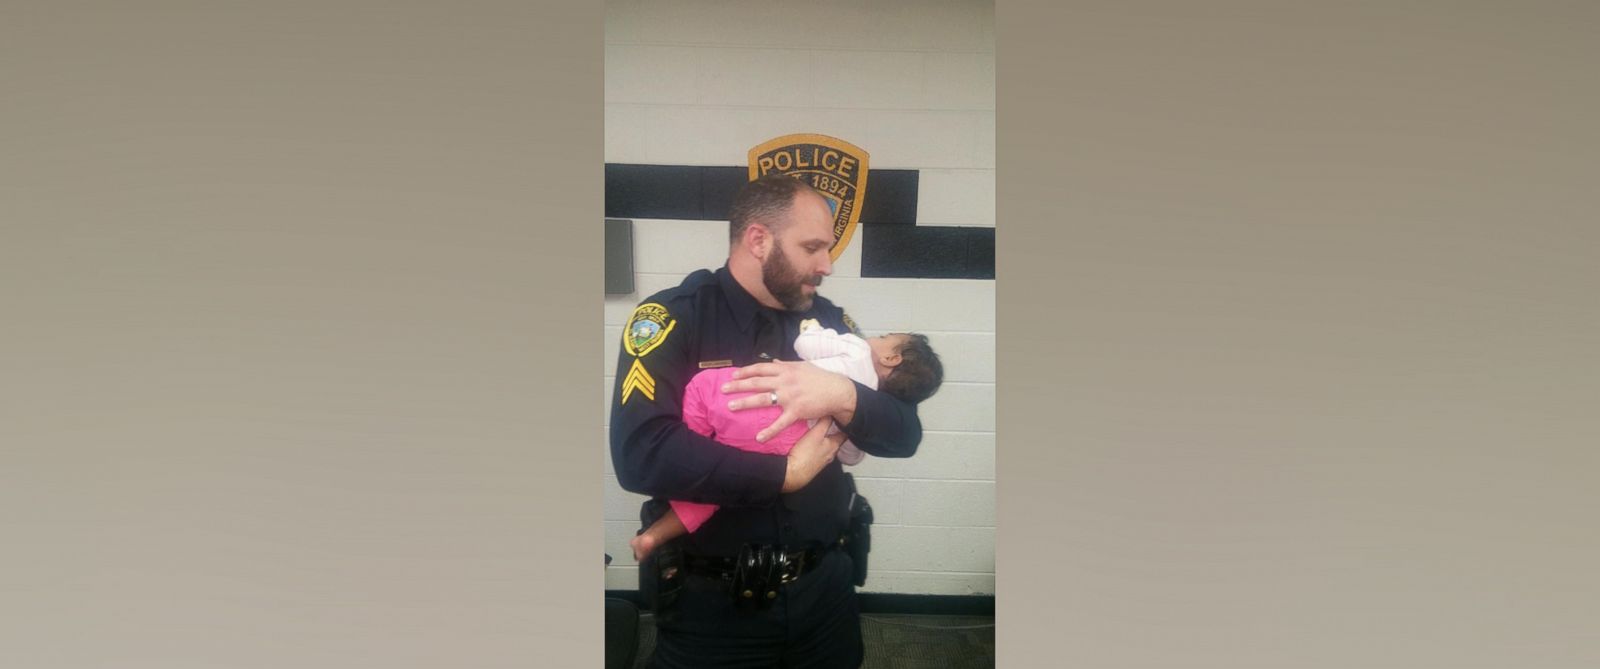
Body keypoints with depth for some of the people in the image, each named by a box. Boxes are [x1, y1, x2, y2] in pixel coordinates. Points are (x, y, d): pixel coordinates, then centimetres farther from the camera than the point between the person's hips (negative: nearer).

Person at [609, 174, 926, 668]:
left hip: (823, 586, 4)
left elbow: (905, 434, 0)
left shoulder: (826, 322, 4)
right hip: (710, 601, -4)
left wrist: (842, 396, -21)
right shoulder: (673, 319, -12)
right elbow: (639, 455, -25)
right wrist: (786, 471, -21)